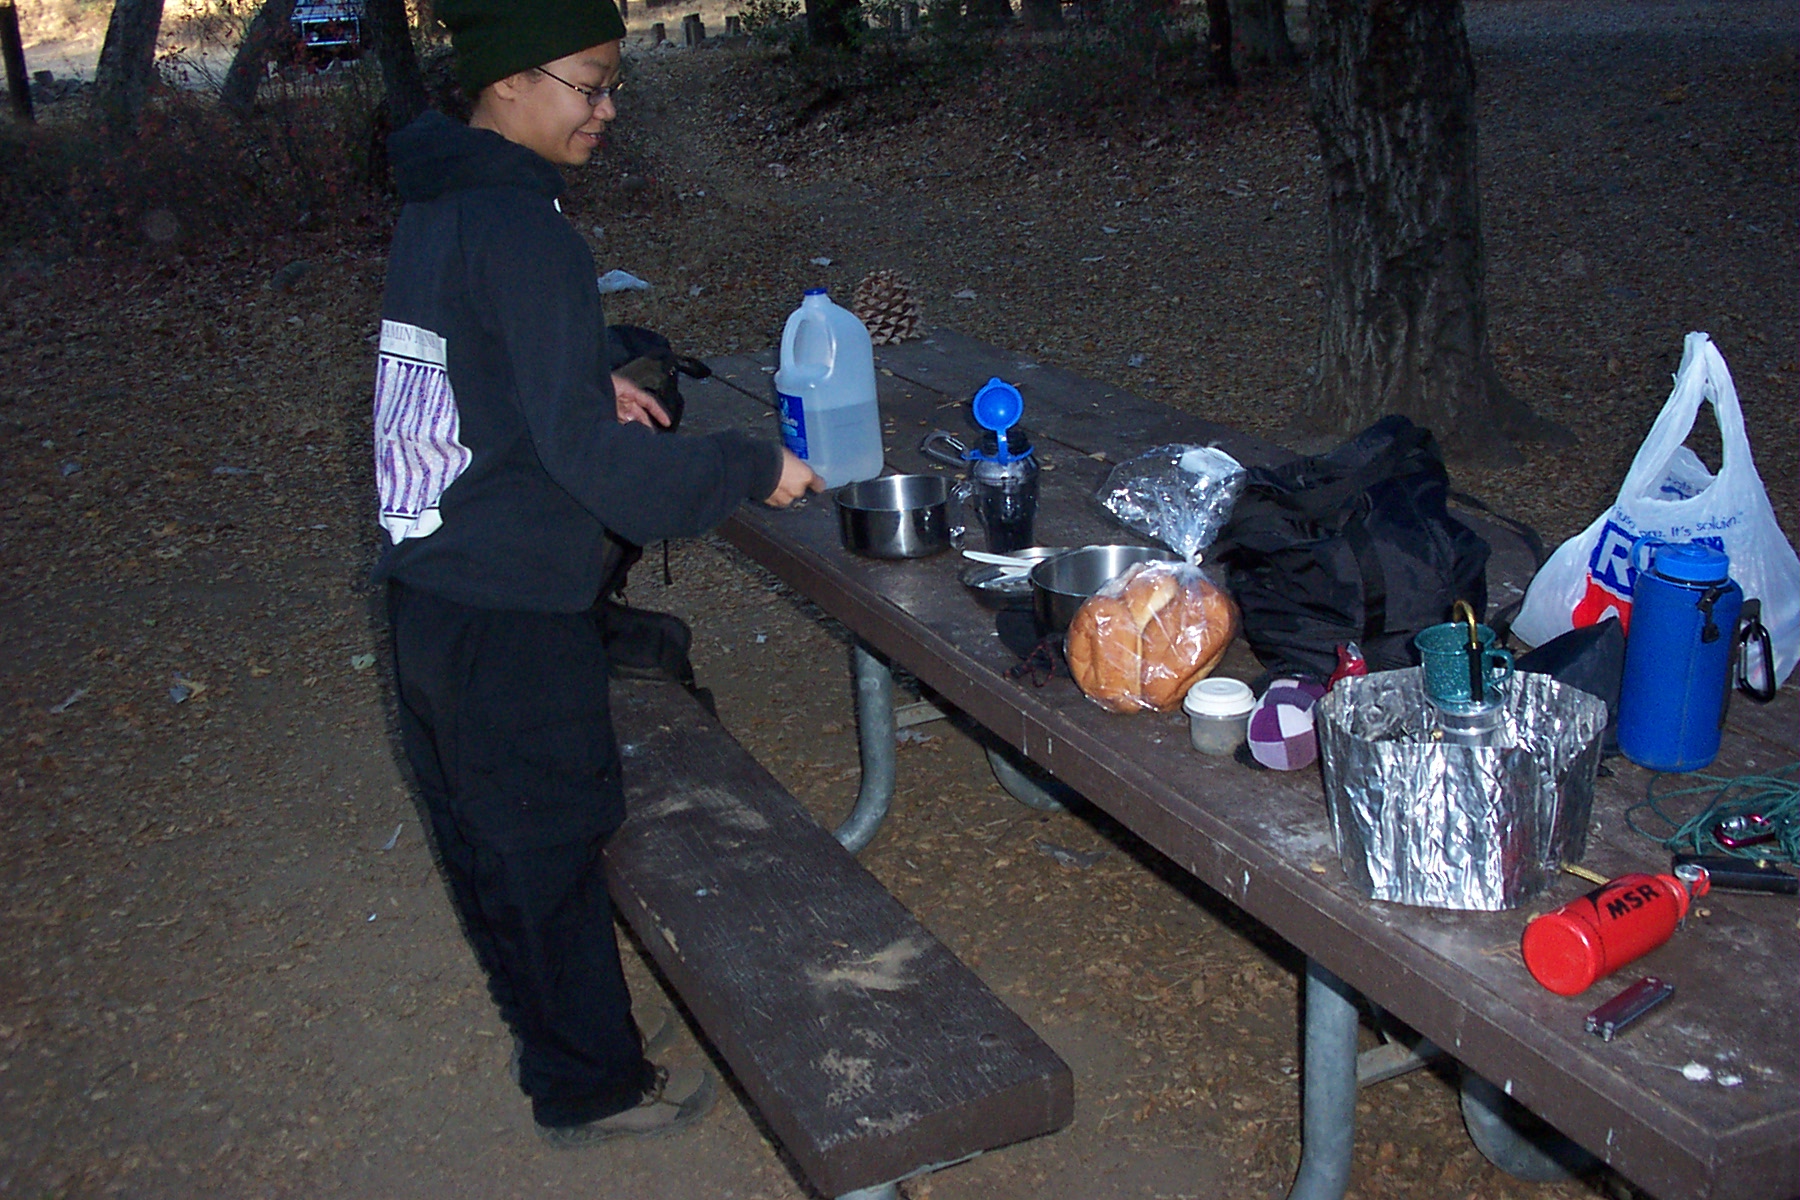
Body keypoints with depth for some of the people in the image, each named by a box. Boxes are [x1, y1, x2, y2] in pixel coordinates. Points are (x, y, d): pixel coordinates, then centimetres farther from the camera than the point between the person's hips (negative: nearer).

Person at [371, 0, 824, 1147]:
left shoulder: (433, 209, 7)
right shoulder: (522, 231, -22)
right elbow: (589, 455, -26)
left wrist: (589, 385, 13)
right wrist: (755, 469, -18)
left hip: (427, 589, 9)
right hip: (511, 615, -9)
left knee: (478, 819, 24)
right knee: (552, 836, 7)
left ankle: (533, 1003, 48)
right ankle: (592, 1085, 25)